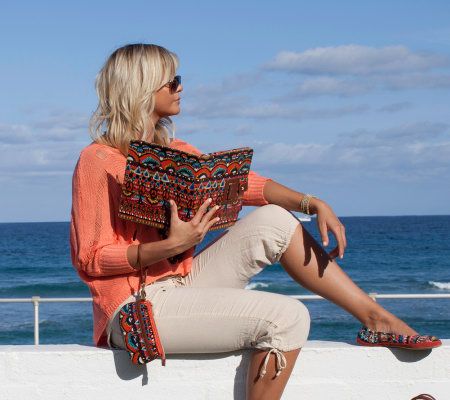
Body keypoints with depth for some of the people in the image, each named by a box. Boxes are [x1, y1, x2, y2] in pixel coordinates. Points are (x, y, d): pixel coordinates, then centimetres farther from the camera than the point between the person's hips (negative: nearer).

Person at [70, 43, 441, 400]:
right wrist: (171, 246, -26)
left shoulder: (174, 151, 12)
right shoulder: (98, 161, -10)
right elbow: (90, 259, -13)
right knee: (286, 316, -21)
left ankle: (376, 317, 0)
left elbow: (241, 182, 10)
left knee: (273, 220, -4)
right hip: (135, 308, -7)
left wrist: (313, 204, -5)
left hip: (183, 285, 8)